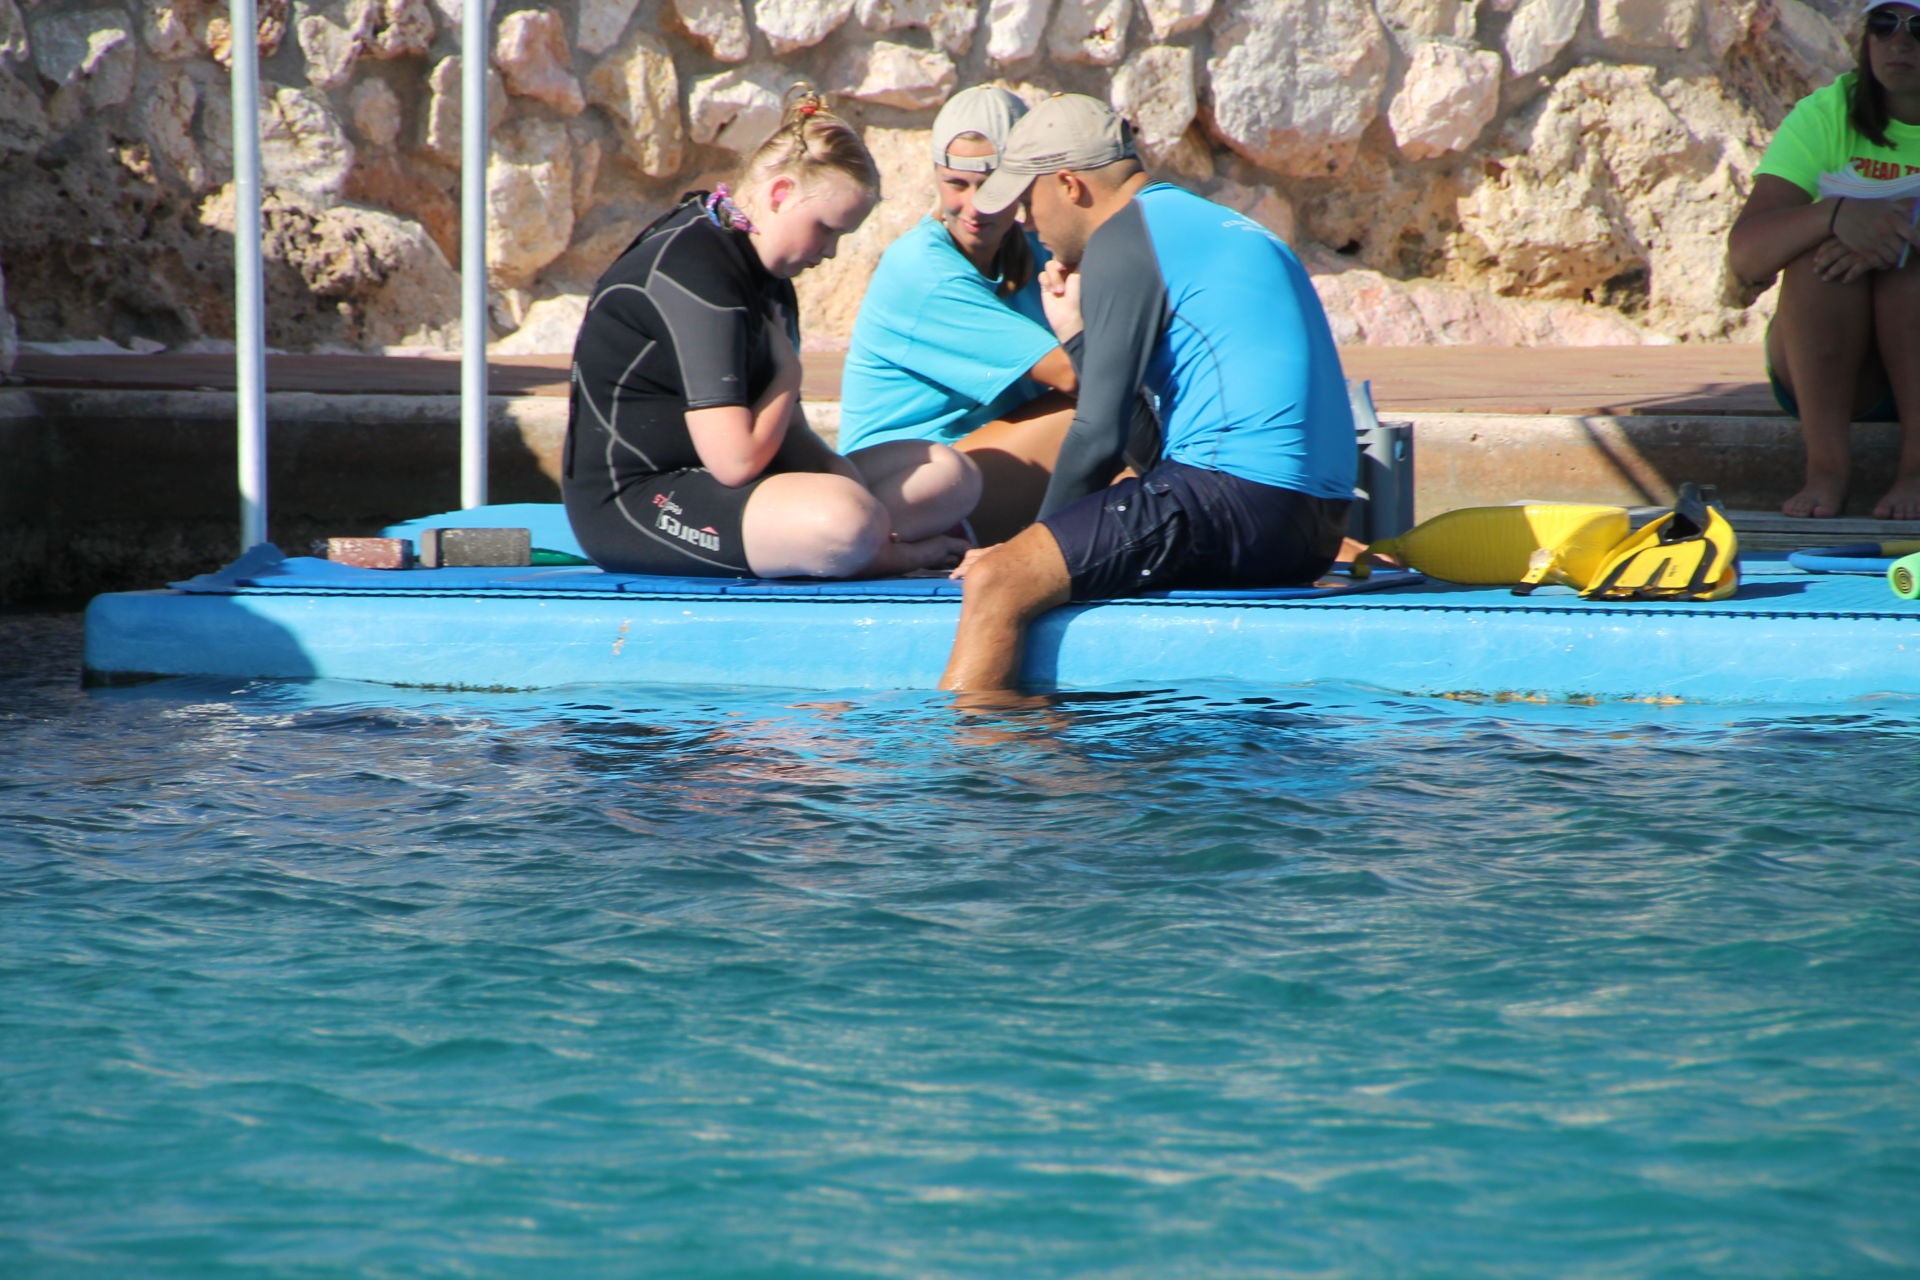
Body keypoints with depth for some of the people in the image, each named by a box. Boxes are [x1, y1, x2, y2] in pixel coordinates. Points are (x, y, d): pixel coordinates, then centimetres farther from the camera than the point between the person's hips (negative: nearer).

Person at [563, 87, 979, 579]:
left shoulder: (763, 273, 13)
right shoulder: (695, 269, -20)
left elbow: (785, 430, 14)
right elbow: (736, 459, -25)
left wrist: (832, 466, -8)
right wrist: (788, 371, -6)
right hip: (631, 502, -10)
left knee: (949, 474, 5)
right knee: (845, 523, -35)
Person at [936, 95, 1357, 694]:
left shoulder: (1123, 239, -3)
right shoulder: (1227, 228, 25)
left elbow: (1100, 437, -9)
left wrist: (1034, 547, 2)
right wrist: (1076, 334, 26)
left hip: (1234, 497, -10)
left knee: (994, 584, -16)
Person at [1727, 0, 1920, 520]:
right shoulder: (1826, 117, -5)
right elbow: (1743, 255, -19)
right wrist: (1837, 214, -38)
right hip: (1824, 371, 1)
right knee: (1822, 253, -27)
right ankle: (1826, 470, -28)